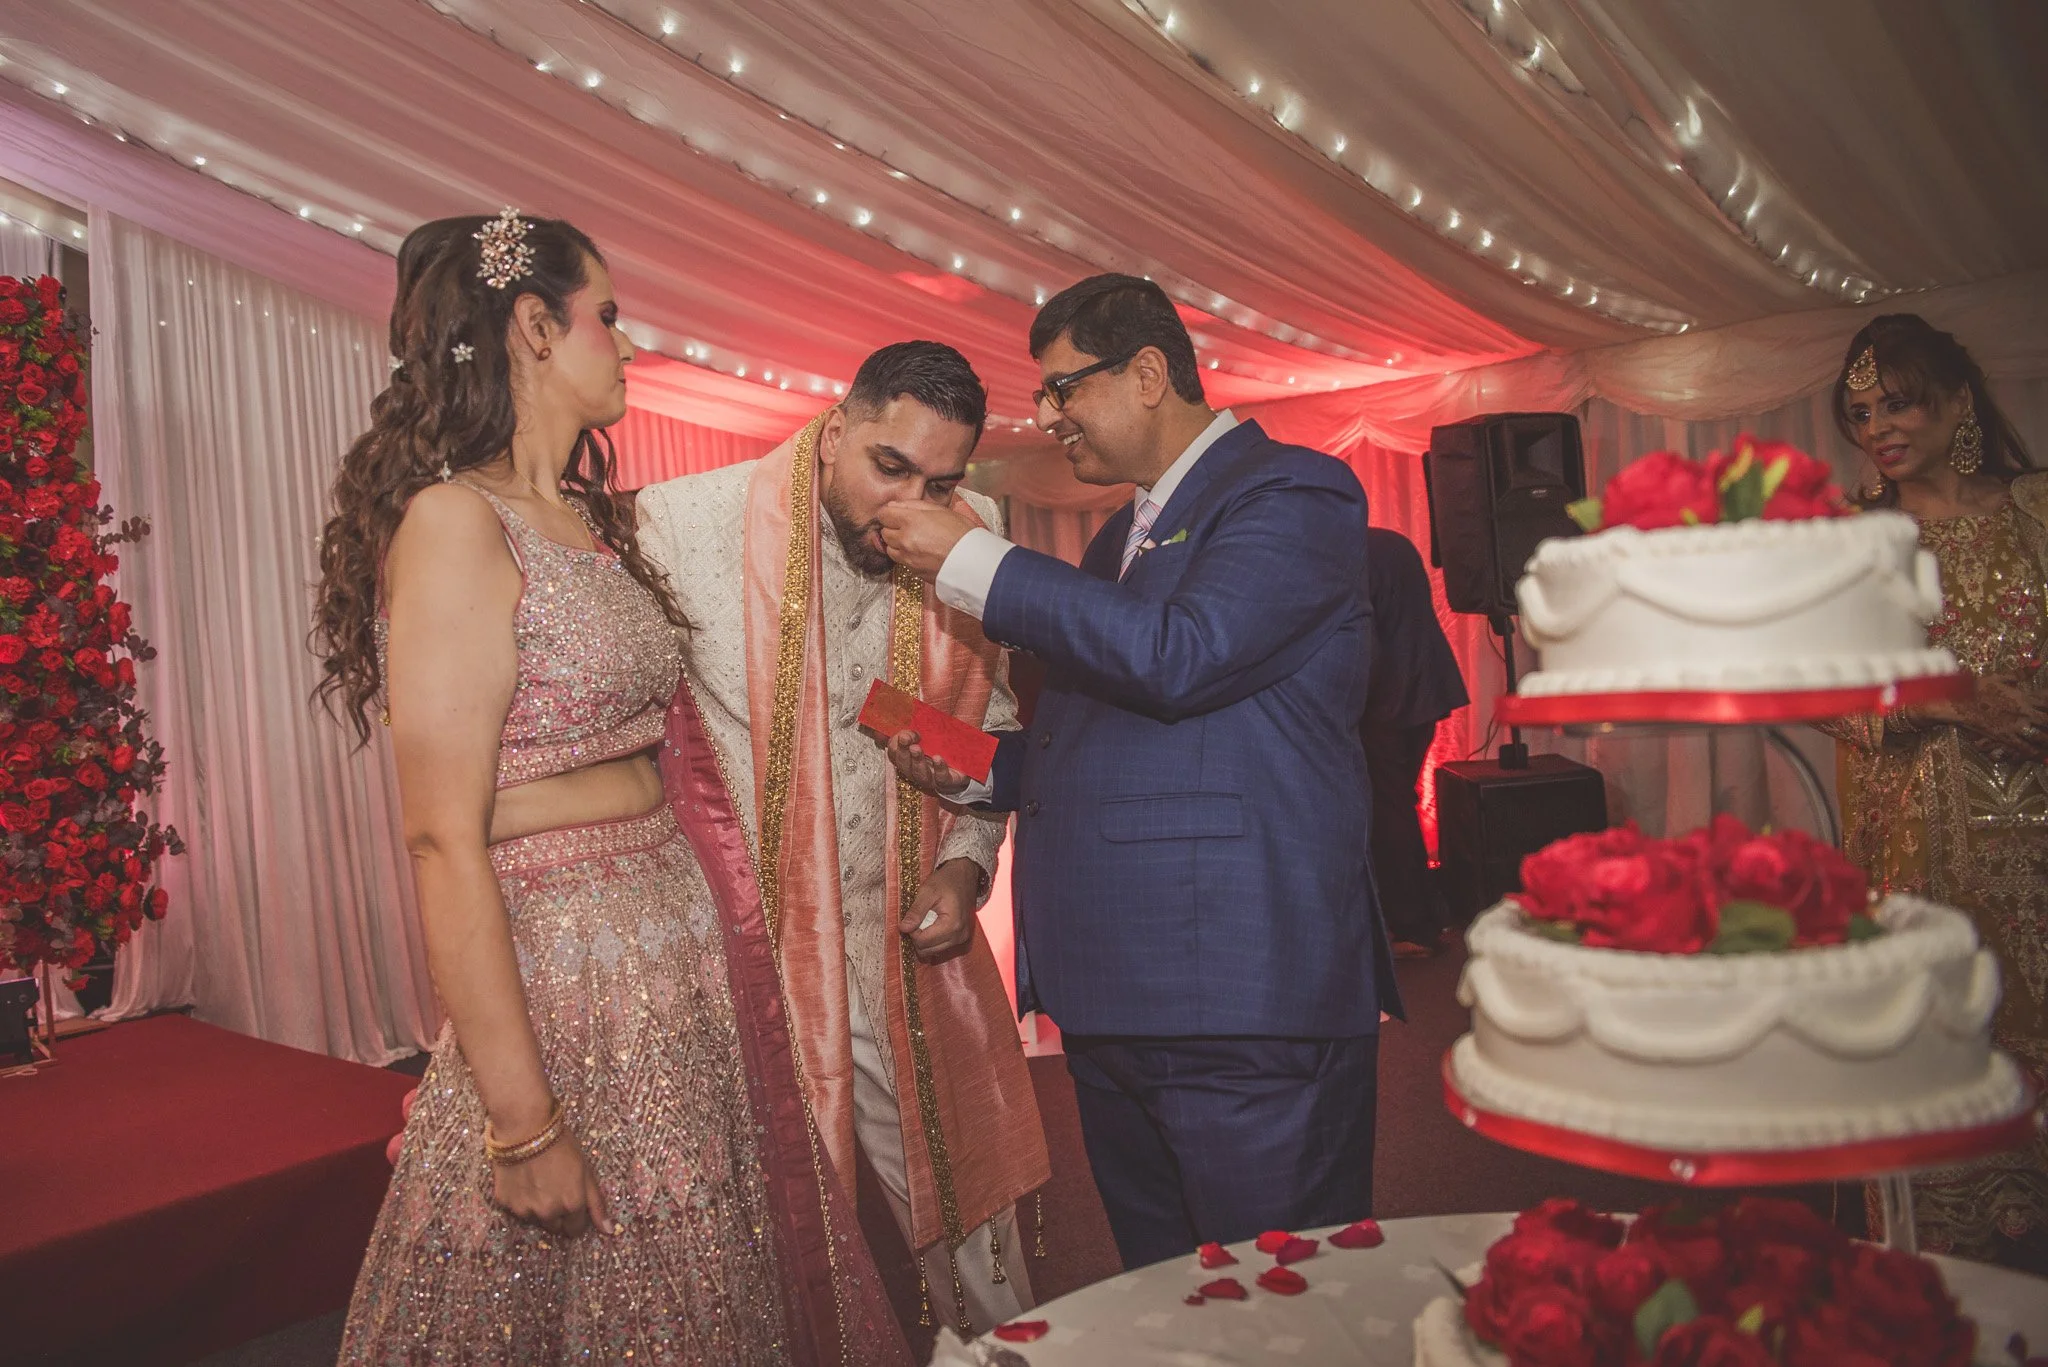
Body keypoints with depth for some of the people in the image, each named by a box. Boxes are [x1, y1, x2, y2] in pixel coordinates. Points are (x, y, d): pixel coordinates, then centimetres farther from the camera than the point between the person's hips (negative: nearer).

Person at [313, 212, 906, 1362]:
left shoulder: (591, 522, 11)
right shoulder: (455, 521, -14)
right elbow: (445, 842, -19)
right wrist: (522, 1122, -19)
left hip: (680, 955, 8)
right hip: (564, 974, -8)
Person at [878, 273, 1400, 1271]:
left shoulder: (1291, 493, -6)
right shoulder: (1125, 533, 20)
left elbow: (1179, 657, -24)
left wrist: (970, 562, -16)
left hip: (1246, 1001, -8)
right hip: (1114, 999, 9)